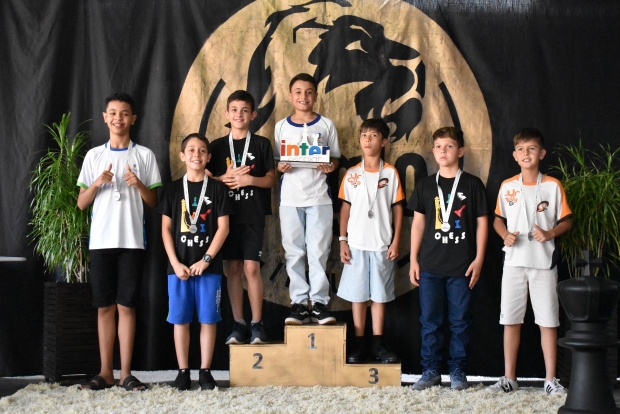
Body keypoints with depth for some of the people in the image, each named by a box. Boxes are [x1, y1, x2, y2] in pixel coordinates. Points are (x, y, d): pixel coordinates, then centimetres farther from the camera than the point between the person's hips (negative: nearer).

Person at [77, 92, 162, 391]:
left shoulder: (144, 155, 5)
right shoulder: (94, 156, 9)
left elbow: (153, 202, 6)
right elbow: (81, 204, 7)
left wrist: (139, 184, -13)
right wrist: (96, 183, -11)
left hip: (132, 241, -1)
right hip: (101, 241, 2)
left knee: (126, 305, -1)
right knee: (104, 307, 4)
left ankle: (125, 373, 4)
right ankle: (106, 372, 9)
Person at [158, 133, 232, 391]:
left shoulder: (217, 188, 3)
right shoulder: (173, 189, 6)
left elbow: (223, 227, -2)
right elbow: (166, 228, 4)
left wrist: (206, 259, -11)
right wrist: (175, 263, -7)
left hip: (209, 266, -1)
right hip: (179, 266, 1)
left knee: (208, 319, 2)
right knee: (180, 319, 3)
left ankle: (205, 371, 10)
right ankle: (183, 372, 11)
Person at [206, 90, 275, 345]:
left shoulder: (261, 144, 3)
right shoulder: (218, 146, 8)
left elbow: (271, 180, 2)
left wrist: (249, 180, -15)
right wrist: (227, 177, -11)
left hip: (253, 215, -2)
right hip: (227, 214, 2)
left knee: (251, 267, -7)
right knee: (233, 268, 4)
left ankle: (257, 324, 1)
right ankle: (238, 324, 11)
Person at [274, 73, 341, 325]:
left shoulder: (326, 125, 5)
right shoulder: (281, 127, 8)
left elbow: (335, 158, 8)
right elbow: (275, 161, 11)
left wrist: (331, 166, -13)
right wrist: (280, 167, -11)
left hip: (319, 197, -1)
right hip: (290, 198, 1)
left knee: (318, 252, -3)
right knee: (293, 252, 3)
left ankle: (319, 303, 3)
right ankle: (299, 303, 9)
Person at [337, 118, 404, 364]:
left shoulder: (390, 173, 1)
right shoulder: (351, 174, 3)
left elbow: (398, 208, 2)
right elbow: (345, 208, 5)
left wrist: (396, 241, -3)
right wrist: (342, 240, -1)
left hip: (382, 244, -1)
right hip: (357, 244, 1)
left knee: (379, 294, 6)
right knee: (357, 294, 4)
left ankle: (378, 344, 13)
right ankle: (359, 344, 10)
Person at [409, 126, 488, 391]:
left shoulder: (472, 184, 1)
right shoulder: (425, 185, 7)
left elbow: (482, 223, 3)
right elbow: (418, 223, 9)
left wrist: (478, 259, -3)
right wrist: (413, 260, 5)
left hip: (462, 266, -2)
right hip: (430, 265, 2)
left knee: (460, 321, 4)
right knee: (430, 320, 5)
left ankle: (458, 371, 14)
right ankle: (430, 370, 14)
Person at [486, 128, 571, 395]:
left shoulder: (553, 186, -1)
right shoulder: (507, 187, 5)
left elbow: (566, 221, 3)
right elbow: (498, 219, 13)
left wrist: (550, 233, -16)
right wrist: (505, 235, -7)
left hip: (544, 262, -2)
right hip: (514, 261, 2)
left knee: (547, 320, 1)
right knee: (510, 320, 5)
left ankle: (551, 379, 9)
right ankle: (509, 378, 14)